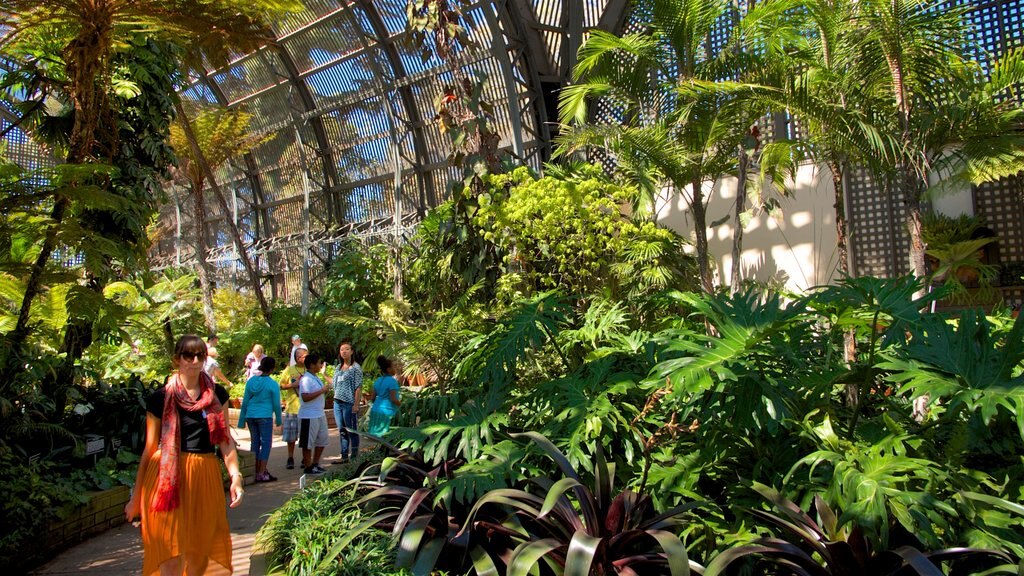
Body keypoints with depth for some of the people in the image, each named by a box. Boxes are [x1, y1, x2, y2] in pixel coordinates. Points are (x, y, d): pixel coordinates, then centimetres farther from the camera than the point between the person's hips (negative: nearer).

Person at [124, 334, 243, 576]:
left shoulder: (217, 394, 7)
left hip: (205, 476, 3)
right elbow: (150, 448, 3)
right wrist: (136, 497, 6)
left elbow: (225, 439, 7)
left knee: (199, 555, 10)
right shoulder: (160, 398, -1)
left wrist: (235, 476, -5)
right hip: (168, 477, -3)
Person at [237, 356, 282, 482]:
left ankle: (256, 471, 19)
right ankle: (262, 473, -1)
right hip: (264, 416, -5)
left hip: (251, 416, 5)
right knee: (266, 443, 2)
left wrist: (242, 419, 15)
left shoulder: (251, 381, 6)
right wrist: (278, 419, 10)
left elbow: (245, 401, 9)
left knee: (255, 443, 14)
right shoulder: (272, 384, -7)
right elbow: (276, 404, -3)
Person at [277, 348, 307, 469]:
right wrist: (293, 385, -11)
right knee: (291, 436, 4)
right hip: (292, 408, -1)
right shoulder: (289, 370, 1)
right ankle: (290, 458, 19)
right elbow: (280, 385, 4)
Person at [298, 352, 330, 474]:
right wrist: (321, 391, -23)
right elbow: (305, 397, -27)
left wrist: (325, 391, 9)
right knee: (308, 443, 2)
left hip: (320, 414, 10)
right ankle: (308, 467, 13)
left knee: (322, 440, 15)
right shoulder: (306, 379, -17)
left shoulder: (316, 378, 14)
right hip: (309, 416, -10)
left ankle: (315, 464, 27)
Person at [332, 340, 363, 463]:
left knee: (352, 431, -1)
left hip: (349, 403, -7)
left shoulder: (356, 368, -5)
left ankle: (354, 457, 6)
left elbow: (358, 387, -11)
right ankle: (344, 457, 18)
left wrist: (356, 404, -17)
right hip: (337, 403, 7)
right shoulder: (338, 368, 16)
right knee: (342, 431, 11)